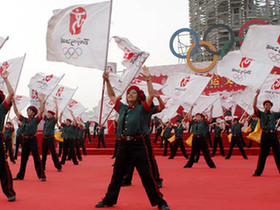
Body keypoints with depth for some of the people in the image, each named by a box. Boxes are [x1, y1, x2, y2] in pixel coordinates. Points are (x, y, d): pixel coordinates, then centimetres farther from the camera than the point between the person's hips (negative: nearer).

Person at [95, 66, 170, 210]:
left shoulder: (141, 108, -2)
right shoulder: (122, 108, 11)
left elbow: (151, 95, -16)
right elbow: (112, 96, 24)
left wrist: (148, 78, -18)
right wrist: (107, 81, 18)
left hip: (137, 145, -4)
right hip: (123, 145, 5)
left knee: (146, 175, -3)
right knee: (117, 175, 14)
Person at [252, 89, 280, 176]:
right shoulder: (261, 114, 8)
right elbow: (254, 106, -4)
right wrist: (256, 95, -8)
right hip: (265, 135, -2)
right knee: (263, 154, 0)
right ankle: (258, 171, 7)